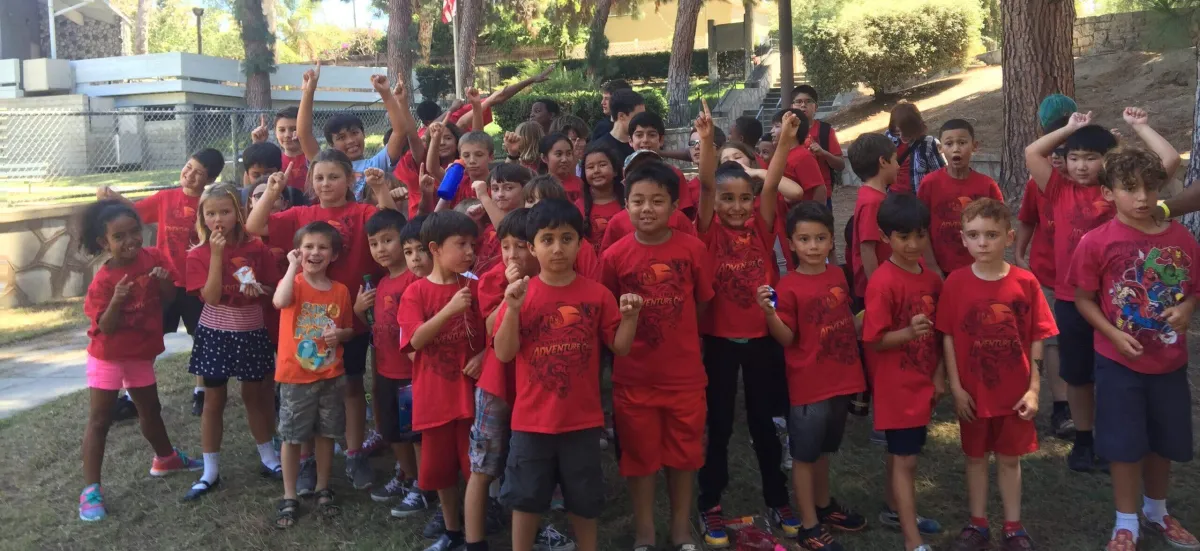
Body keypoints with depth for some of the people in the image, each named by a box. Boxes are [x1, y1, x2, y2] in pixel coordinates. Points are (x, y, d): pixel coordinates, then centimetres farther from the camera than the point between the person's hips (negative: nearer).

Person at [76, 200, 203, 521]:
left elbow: (169, 300, 1)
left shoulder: (154, 257, -8)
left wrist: (164, 282, -21)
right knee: (99, 419, -1)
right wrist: (116, 300, -38)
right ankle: (91, 489, 3)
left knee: (150, 410, 22)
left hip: (141, 353, 5)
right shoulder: (103, 280, -20)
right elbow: (106, 327, -21)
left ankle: (165, 458, 43)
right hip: (107, 356, -5)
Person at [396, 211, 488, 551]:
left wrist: (484, 355, -14)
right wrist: (449, 310, -27)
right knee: (439, 467, 11)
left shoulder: (475, 287, 0)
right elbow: (415, 340, -16)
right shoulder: (416, 292, -4)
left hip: (472, 390, 0)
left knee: (476, 465, 3)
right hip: (434, 394, 0)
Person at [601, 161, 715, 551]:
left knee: (684, 451, 15)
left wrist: (679, 336, 3)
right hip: (634, 374, -1)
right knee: (639, 453, 13)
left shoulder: (693, 249, -8)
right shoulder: (614, 256, -10)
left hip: (684, 371, 1)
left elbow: (702, 303, 4)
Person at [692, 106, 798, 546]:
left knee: (765, 423, 14)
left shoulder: (761, 227, 0)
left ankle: (777, 502, 28)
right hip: (720, 339, -2)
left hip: (763, 337, 2)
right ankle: (710, 506, 21)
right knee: (719, 425, 9)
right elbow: (705, 184, -19)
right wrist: (706, 141, -33)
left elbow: (772, 183, -13)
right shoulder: (710, 230, -6)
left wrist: (786, 140, -24)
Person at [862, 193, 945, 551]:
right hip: (897, 387, -7)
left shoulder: (932, 279, 2)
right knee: (905, 459, -2)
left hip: (924, 383, 7)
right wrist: (908, 332, -35)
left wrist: (939, 374, 4)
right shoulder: (882, 282, -20)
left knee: (903, 453, 21)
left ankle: (895, 511, 39)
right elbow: (875, 341, -20)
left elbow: (939, 332, 11)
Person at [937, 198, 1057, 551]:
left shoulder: (1025, 283, -9)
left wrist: (1033, 389, -6)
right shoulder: (955, 282, -9)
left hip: (1014, 392, 0)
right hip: (973, 392, 0)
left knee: (1010, 459, 14)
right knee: (975, 457, 15)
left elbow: (1036, 340, -4)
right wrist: (956, 387, -8)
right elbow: (948, 338, -6)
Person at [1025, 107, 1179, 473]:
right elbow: (1031, 154, -7)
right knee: (1078, 375, 13)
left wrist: (1139, 126, -1)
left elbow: (1171, 161, -10)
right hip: (1071, 298, 1)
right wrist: (1070, 128, 0)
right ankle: (1083, 441, 28)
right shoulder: (1061, 191, 0)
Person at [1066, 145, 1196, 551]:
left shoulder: (1181, 238, -3)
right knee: (1126, 445, 6)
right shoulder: (1097, 242, -12)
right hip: (1119, 361, -3)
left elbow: (1194, 289, 9)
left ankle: (1156, 512, 40)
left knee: (1165, 442, 17)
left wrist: (1186, 309, -13)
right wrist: (1114, 334, -17)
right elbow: (1083, 299, -5)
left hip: (1169, 361, 3)